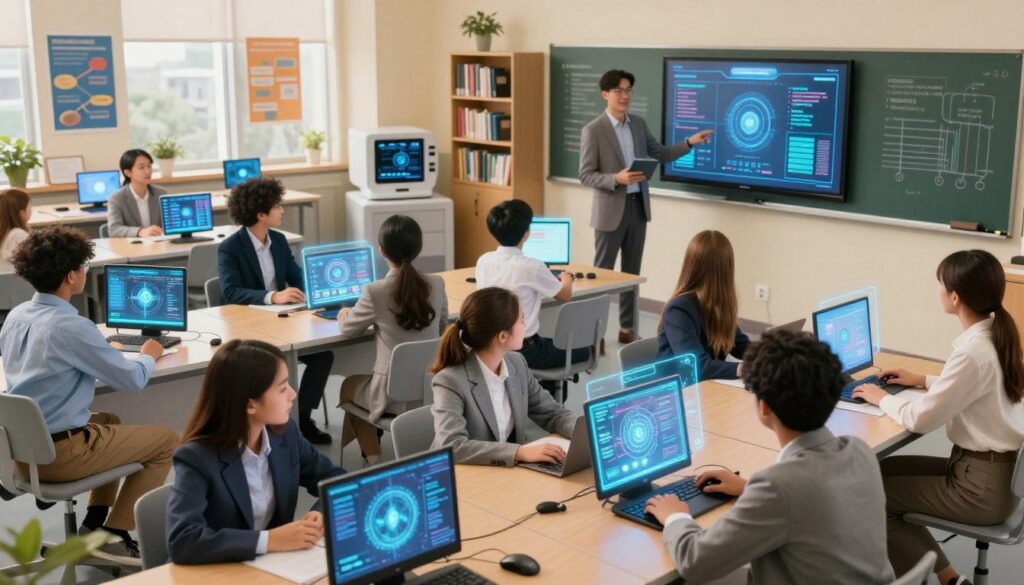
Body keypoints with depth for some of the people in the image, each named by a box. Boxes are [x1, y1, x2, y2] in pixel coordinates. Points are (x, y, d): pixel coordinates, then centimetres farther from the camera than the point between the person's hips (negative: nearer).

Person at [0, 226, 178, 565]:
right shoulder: (71, 326, -21)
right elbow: (133, 379, -12)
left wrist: (101, 350, 17)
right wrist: (149, 356, 9)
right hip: (58, 453, -9)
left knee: (110, 421, 33)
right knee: (167, 440, 6)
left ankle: (93, 526, 28)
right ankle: (114, 536, 4)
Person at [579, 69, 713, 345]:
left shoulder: (638, 123, 8)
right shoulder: (593, 130, -11)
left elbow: (660, 154, 15)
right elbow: (585, 175, -12)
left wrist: (689, 142, 1)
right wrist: (617, 179, -26)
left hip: (638, 206, 6)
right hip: (611, 210, -6)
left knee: (632, 271, 12)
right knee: (602, 272, 2)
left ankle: (627, 328, 21)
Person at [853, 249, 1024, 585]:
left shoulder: (974, 351, -27)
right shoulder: (997, 336, 1)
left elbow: (921, 419, -21)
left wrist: (882, 398, -5)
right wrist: (924, 381, 17)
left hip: (983, 485, -9)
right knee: (885, 469, 14)